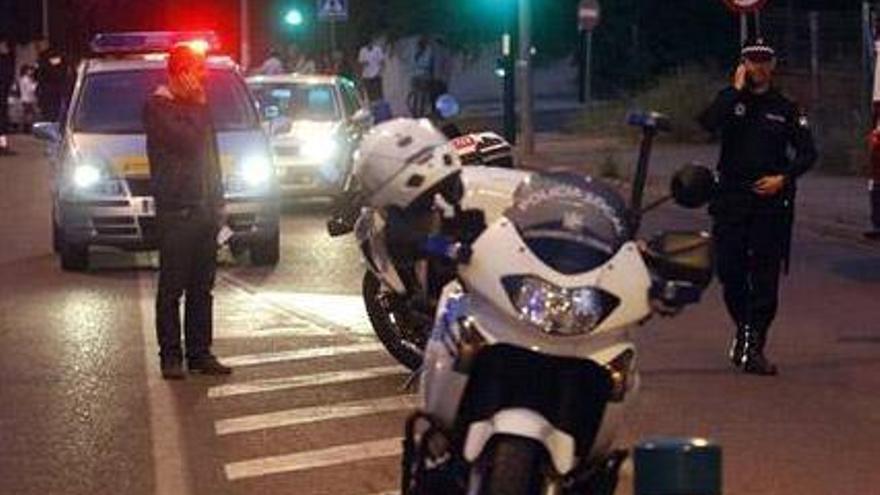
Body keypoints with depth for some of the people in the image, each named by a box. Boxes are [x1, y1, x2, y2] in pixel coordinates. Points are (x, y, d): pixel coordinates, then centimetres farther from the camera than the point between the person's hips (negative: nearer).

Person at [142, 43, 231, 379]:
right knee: (172, 287, -4)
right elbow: (188, 142, -20)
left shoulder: (196, 106, 18)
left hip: (204, 209, 7)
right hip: (176, 209, -7)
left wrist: (218, 203, 17)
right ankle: (170, 355, -1)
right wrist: (198, 105, -7)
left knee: (202, 288, 8)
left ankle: (200, 353, 12)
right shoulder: (157, 107, -6)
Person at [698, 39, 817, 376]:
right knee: (730, 272, 3)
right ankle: (743, 327, 27)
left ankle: (753, 347, -4)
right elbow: (708, 123, -14)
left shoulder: (786, 108, 9)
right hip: (731, 199, 1)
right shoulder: (730, 99, 7)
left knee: (765, 278, -6)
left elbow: (807, 153, 9)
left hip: (770, 201, -1)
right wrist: (736, 90, -11)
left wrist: (784, 178, -6)